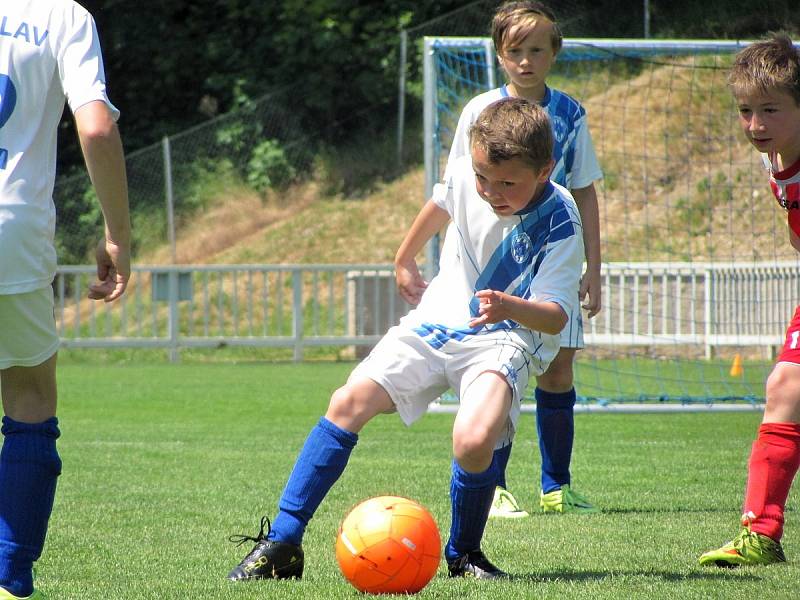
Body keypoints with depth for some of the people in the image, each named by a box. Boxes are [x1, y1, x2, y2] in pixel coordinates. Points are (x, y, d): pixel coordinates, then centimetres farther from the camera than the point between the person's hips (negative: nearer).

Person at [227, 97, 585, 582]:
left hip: (508, 338, -5)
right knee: (350, 401, -12)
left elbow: (556, 315, -24)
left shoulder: (560, 223, -21)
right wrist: (405, 263, 31)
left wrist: (509, 306, -45)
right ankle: (282, 544, -8)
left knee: (474, 439, -32)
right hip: (441, 318, 5)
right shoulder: (467, 177, -7)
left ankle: (463, 555, -3)